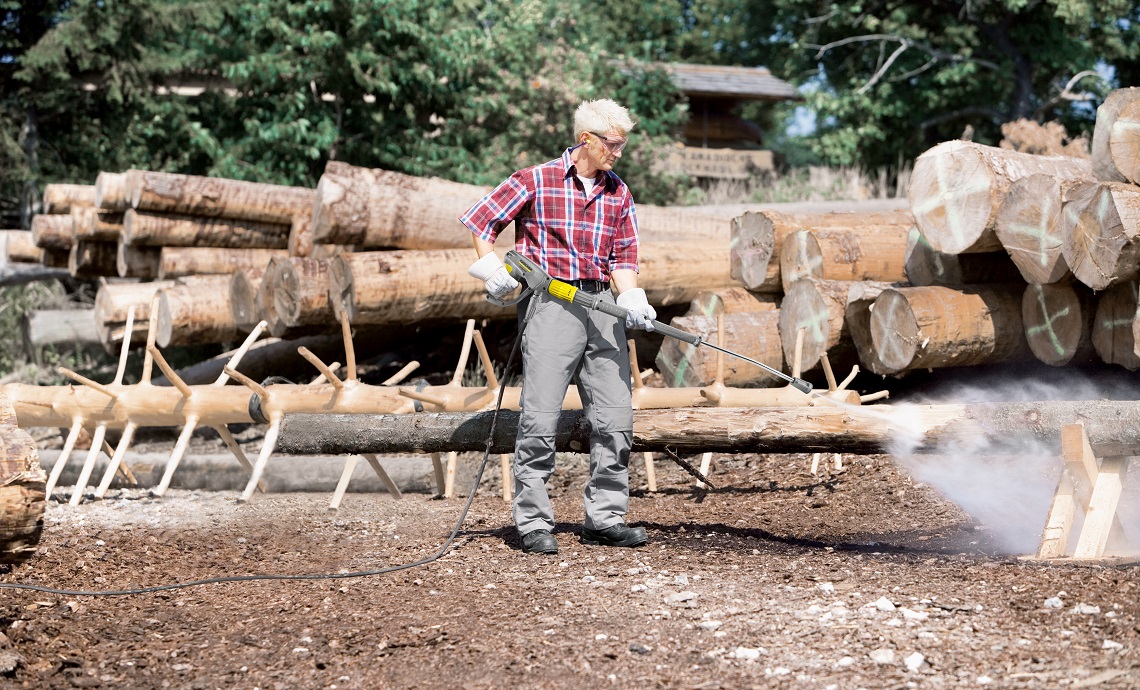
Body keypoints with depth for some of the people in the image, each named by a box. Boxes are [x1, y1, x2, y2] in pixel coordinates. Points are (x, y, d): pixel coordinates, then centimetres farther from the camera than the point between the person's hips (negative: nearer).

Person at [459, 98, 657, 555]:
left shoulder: (618, 195, 13)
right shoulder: (537, 181, -1)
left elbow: (623, 259, 10)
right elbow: (480, 219, 4)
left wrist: (632, 301, -8)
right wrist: (492, 269, -9)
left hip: (601, 305, 5)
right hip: (550, 305, -5)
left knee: (615, 418, 3)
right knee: (541, 416, -7)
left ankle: (604, 519, 13)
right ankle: (533, 524, -1)